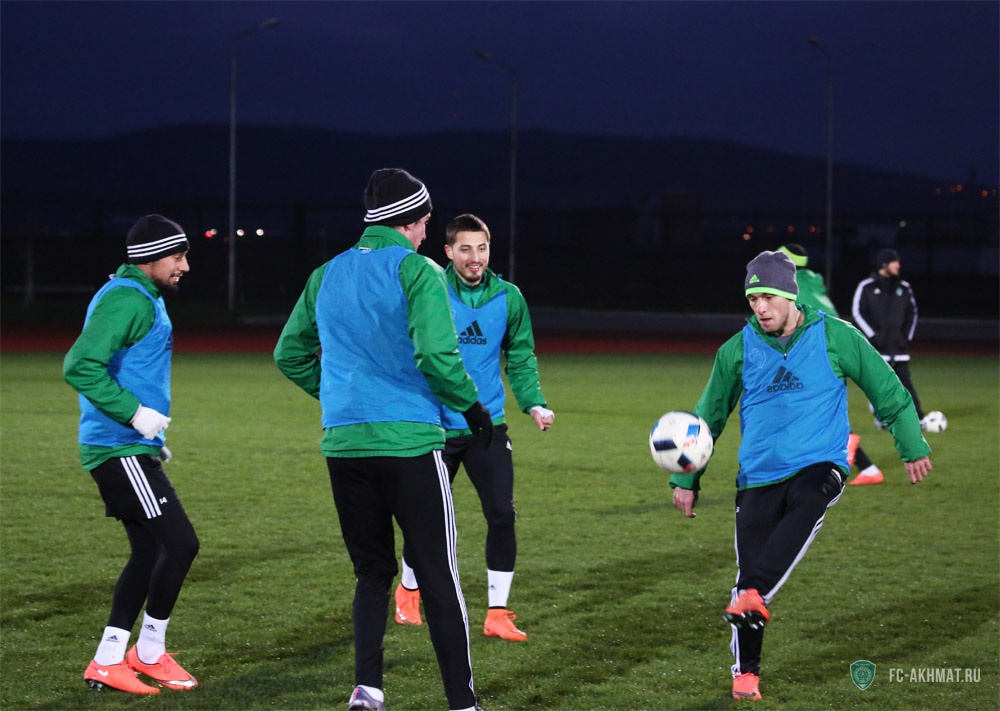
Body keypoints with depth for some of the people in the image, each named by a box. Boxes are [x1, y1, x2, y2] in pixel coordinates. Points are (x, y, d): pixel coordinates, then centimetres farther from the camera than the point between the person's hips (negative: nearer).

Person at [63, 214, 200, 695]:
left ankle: (107, 661, 15)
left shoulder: (144, 298, 18)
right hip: (120, 451, -11)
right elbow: (80, 367, -24)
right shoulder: (127, 300, -15)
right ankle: (149, 651, 3)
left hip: (132, 448, 11)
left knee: (150, 552, 12)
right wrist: (135, 414, -22)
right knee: (180, 544, -11)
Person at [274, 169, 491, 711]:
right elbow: (435, 353, -18)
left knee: (372, 572, 16)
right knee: (438, 576, 1)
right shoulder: (416, 271, -6)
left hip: (343, 443, 5)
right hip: (409, 442, -5)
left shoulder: (326, 276, 12)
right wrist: (471, 404, -3)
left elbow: (289, 354, 19)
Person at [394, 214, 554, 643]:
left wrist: (534, 403, -5)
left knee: (502, 514, -7)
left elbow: (521, 359, 8)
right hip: (436, 426, -2)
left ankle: (497, 614, 4)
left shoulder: (508, 298, 1)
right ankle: (409, 589, 37)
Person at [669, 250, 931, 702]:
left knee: (806, 505, -37)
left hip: (820, 465, -2)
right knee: (748, 570, -4)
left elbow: (886, 390, 9)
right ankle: (746, 673, 13)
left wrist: (912, 447, 12)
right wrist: (687, 478, 16)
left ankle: (753, 596, -46)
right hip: (758, 475, 2)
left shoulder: (835, 338, -2)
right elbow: (708, 416, 15)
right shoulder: (738, 350, 3)